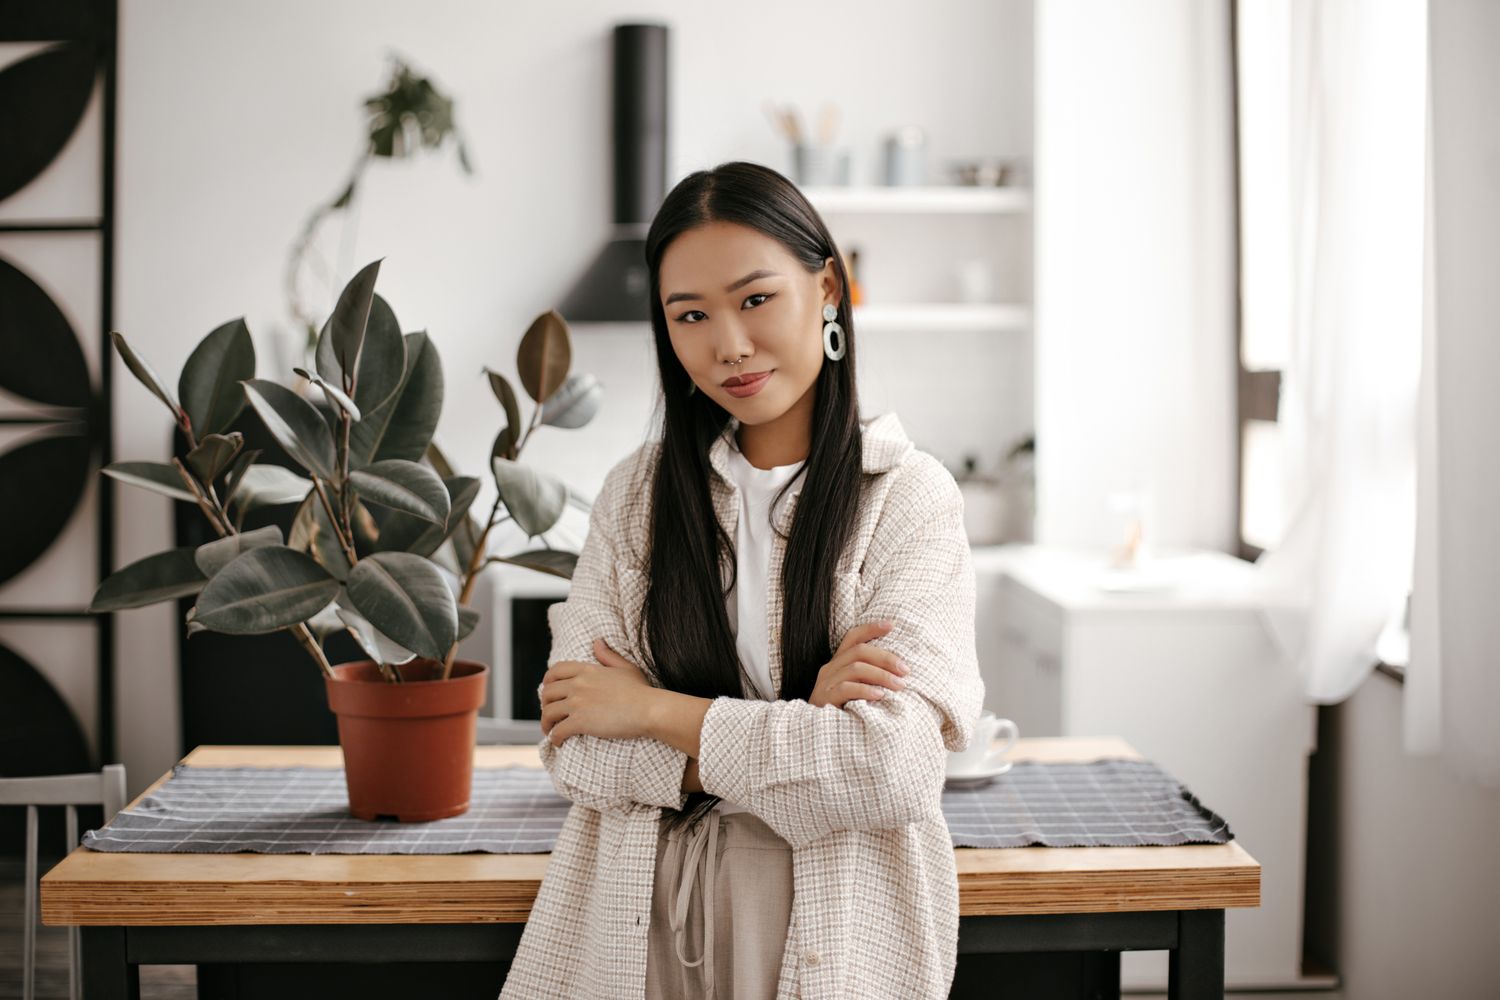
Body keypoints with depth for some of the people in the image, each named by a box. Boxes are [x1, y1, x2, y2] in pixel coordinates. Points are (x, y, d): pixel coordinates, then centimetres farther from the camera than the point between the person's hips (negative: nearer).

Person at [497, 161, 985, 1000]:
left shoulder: (909, 497, -7)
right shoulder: (637, 492, 3)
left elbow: (891, 768, -18)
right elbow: (576, 743, -6)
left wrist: (656, 711, -11)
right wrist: (797, 725, -18)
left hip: (833, 930, -2)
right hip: (637, 920, 3)